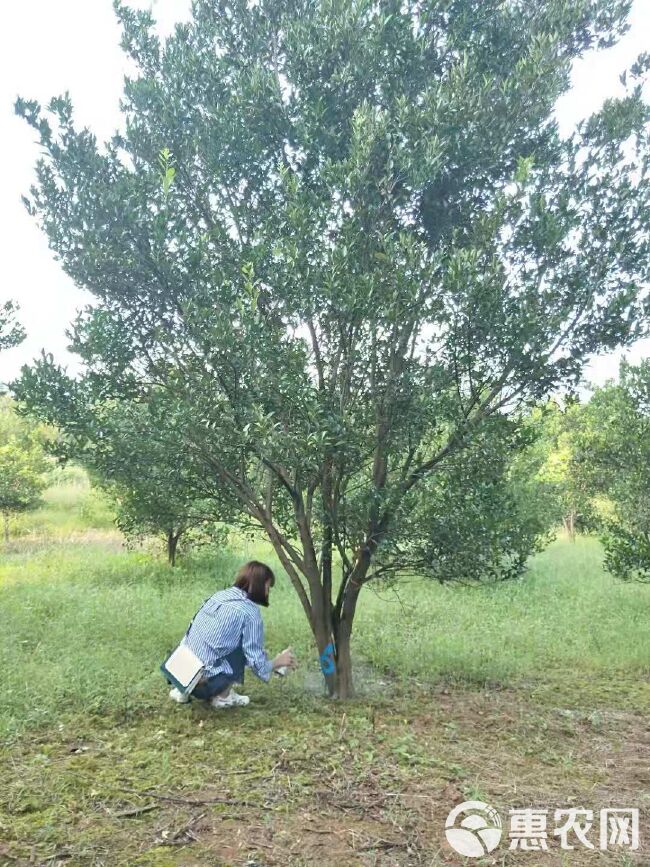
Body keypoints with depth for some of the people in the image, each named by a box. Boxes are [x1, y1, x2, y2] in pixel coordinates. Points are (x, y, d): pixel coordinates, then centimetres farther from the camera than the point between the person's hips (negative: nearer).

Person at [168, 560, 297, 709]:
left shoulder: (218, 596, 13)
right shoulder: (250, 611, -9)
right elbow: (257, 663, -7)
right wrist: (278, 662, 16)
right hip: (204, 683, -7)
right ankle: (223, 696, 7)